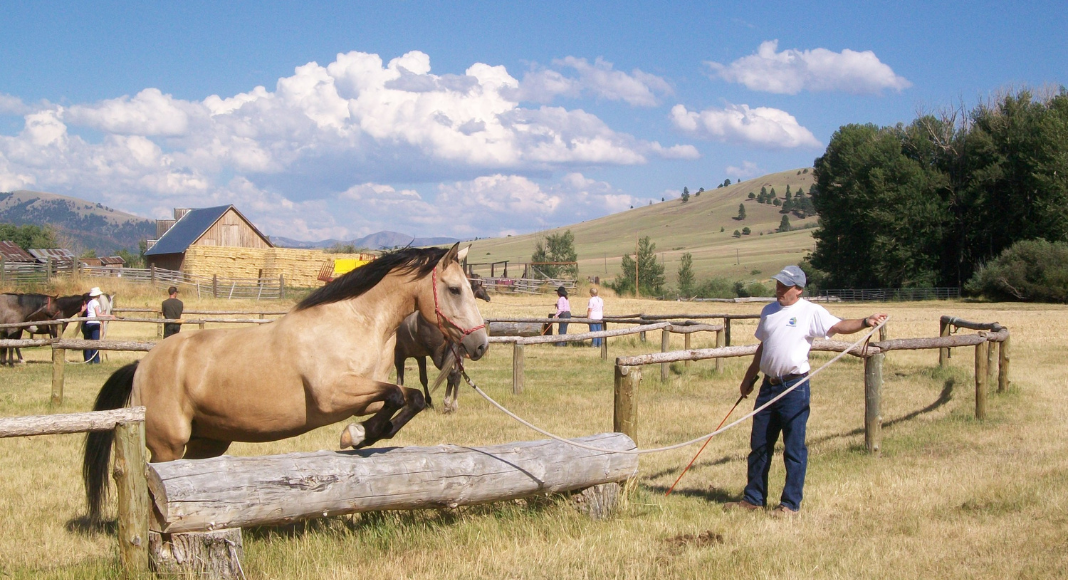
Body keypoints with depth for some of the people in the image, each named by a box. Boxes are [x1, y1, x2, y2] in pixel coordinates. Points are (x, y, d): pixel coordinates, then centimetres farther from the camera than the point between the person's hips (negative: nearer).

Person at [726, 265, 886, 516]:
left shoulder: (811, 312, -5)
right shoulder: (769, 311, 14)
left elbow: (839, 326, -18)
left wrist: (865, 322, -36)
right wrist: (749, 378, 26)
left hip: (795, 387, -7)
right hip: (768, 385, 7)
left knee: (794, 448, 0)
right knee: (759, 445, 12)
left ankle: (791, 503, 8)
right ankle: (754, 498, 23)